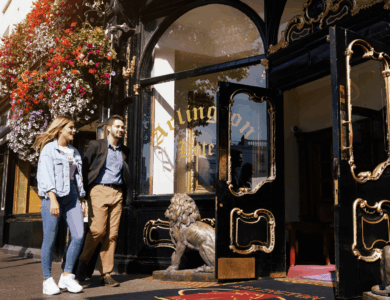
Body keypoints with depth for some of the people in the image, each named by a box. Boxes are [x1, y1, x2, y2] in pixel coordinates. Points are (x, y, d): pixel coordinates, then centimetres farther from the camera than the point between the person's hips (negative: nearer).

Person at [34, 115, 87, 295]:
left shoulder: (74, 152, 19)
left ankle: (67, 276, 4)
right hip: (52, 195, -6)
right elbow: (45, 176, -10)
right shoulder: (49, 149, -1)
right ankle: (47, 280, 10)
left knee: (78, 235, -7)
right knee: (49, 239, -2)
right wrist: (53, 200, -20)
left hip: (71, 195, 6)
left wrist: (81, 200, 15)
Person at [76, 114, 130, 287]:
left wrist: (124, 192, 9)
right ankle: (83, 261, 12)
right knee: (97, 230, -13)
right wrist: (84, 191, -4)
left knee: (112, 234, 0)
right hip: (99, 190, -4)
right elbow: (84, 167, 2)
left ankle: (106, 274, 6)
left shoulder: (124, 150, 18)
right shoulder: (96, 145, 5)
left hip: (117, 193, 4)